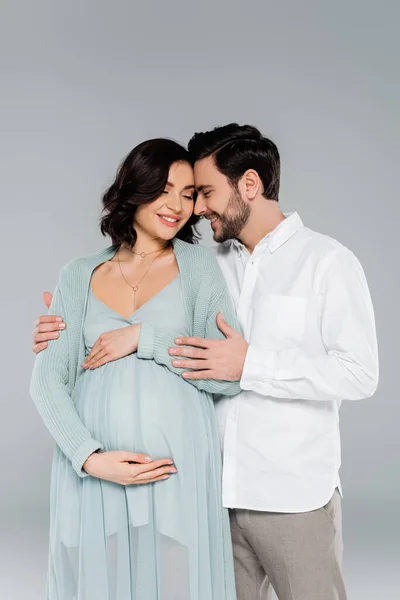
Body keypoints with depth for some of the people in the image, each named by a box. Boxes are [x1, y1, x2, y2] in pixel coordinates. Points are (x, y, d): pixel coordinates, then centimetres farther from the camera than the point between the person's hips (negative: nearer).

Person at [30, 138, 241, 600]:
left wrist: (146, 338, -10)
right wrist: (89, 457, -12)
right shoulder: (80, 276, 8)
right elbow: (46, 381, 2)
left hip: (177, 470, -1)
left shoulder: (197, 264, 4)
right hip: (93, 473, 1)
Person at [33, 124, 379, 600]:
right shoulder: (212, 266, 10)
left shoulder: (326, 261, -6)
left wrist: (251, 364, -20)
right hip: (218, 492, 5)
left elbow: (359, 374, -13)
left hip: (294, 498, -4)